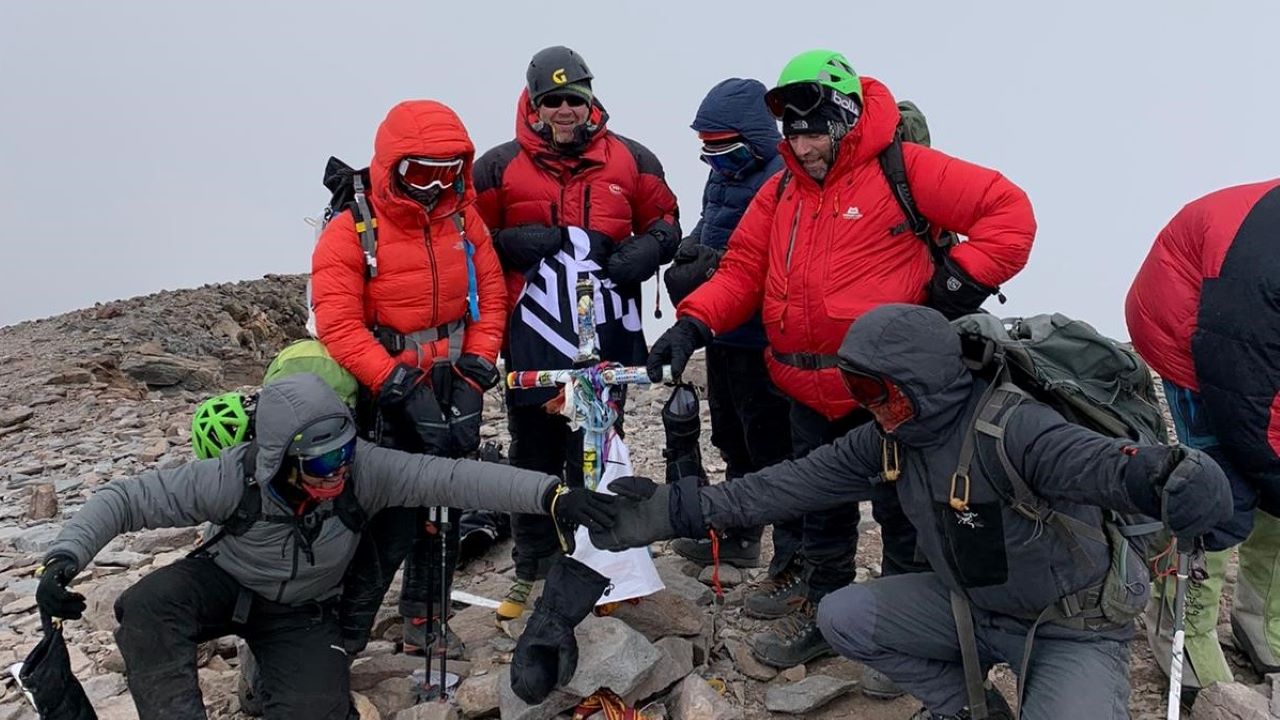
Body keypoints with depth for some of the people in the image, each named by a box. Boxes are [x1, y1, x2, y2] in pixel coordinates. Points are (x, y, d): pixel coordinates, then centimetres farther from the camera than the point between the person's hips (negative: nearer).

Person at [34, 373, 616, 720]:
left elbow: (451, 478, -37)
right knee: (146, 606, -32)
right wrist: (64, 558, -34)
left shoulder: (362, 469, -28)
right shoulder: (231, 478, -29)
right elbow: (125, 499, -18)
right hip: (224, 584, 0)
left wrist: (552, 494, -47)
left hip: (304, 613, 0)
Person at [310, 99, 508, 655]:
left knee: (445, 513, 12)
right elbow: (338, 327, -17)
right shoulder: (351, 231, -12)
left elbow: (490, 295, 4)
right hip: (386, 398, -5)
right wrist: (401, 386, -24)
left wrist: (475, 371, -7)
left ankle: (424, 621, 30)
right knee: (390, 524, -8)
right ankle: (342, 637, 9)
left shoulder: (463, 219, 2)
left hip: (452, 387, 5)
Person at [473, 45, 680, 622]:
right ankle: (532, 569, 26)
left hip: (607, 337, 1)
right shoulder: (499, 167, 2)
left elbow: (665, 221, 15)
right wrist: (510, 244, -14)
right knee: (533, 455, 10)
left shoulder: (629, 159, 7)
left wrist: (645, 251, -6)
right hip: (532, 339, 0)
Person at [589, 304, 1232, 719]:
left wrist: (1169, 478, -71)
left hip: (1073, 627, -7)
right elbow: (798, 483, -7)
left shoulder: (1010, 428, -30)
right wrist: (682, 509, -12)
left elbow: (1110, 465, -45)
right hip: (970, 605, 7)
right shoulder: (890, 441, -6)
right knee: (842, 617, -2)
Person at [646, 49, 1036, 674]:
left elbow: (1009, 211, -9)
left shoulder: (902, 170, -8)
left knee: (902, 512, 8)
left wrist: (961, 280, -17)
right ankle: (822, 608, 39)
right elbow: (743, 271, 5)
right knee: (819, 509, 20)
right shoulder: (780, 192, 10)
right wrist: (693, 324, -10)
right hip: (810, 395, 6)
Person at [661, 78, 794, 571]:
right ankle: (738, 537, 38)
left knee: (772, 448, -1)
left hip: (762, 342, -10)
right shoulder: (722, 177, 12)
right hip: (724, 333, 10)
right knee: (734, 441, 21)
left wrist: (708, 270, -22)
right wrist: (691, 251, 3)